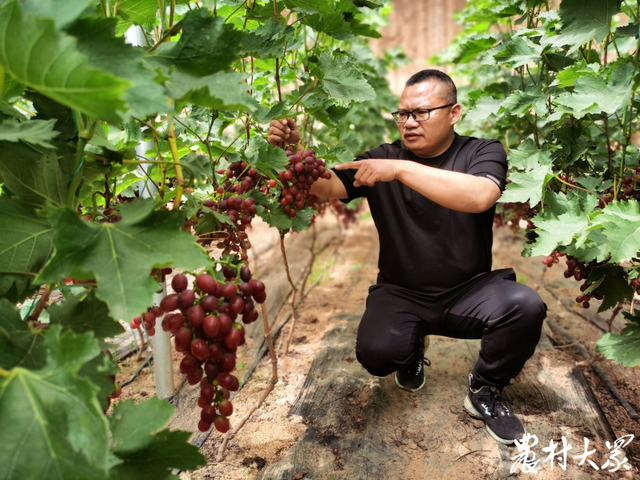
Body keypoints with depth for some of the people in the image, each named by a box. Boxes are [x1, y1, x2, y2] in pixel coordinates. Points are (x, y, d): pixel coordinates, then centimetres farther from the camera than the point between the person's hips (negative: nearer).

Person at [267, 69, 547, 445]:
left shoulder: (483, 153, -3)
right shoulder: (384, 159, 3)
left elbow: (480, 196, -27)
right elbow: (327, 186, -10)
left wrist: (400, 169, -32)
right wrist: (294, 152, -29)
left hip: (469, 290, 0)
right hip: (401, 294, 1)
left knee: (525, 306, -29)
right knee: (377, 352, -26)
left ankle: (485, 391, 2)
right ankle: (412, 349, 15)